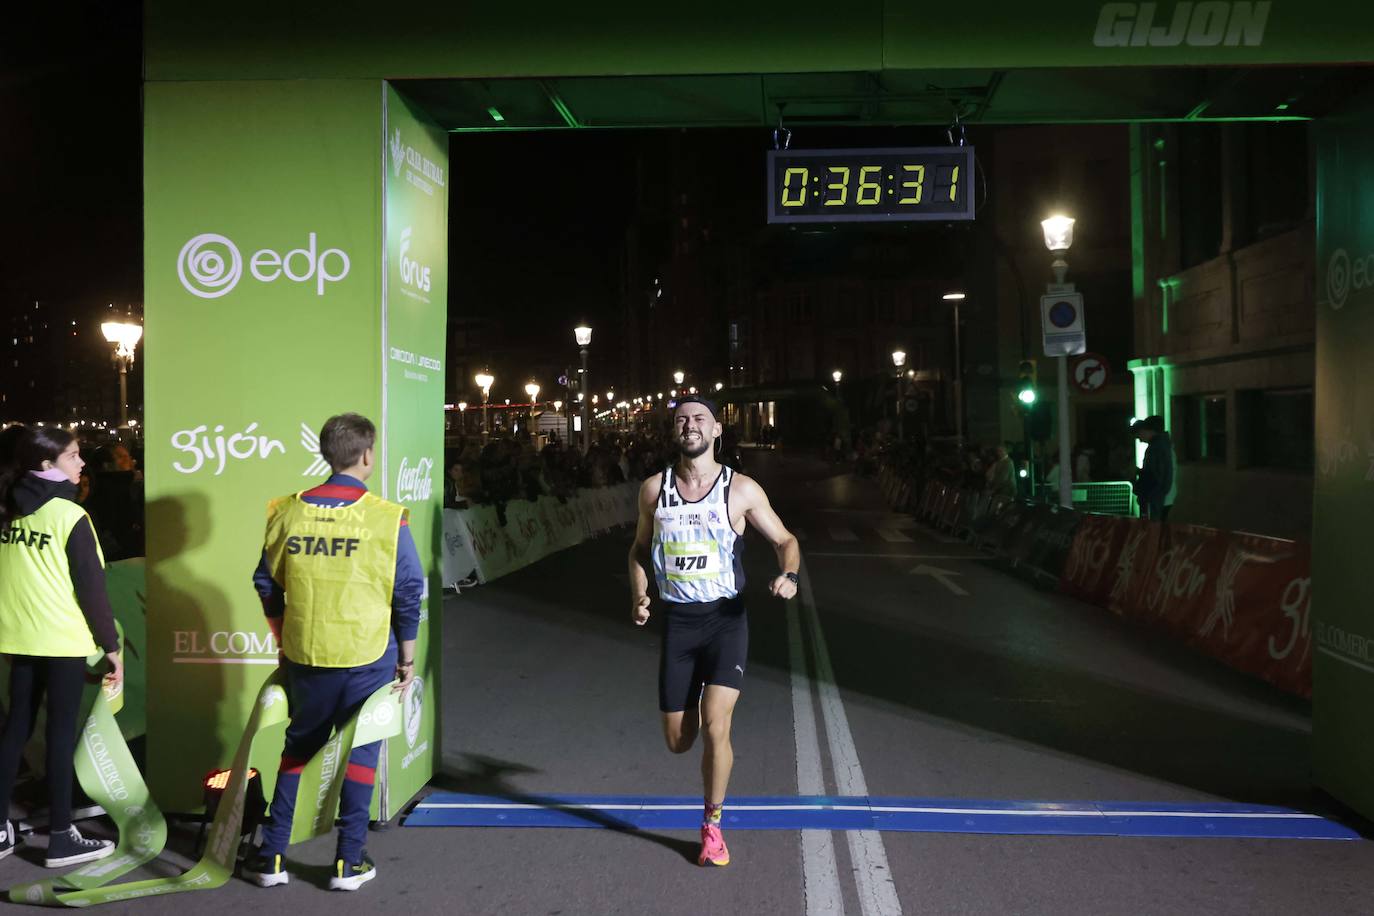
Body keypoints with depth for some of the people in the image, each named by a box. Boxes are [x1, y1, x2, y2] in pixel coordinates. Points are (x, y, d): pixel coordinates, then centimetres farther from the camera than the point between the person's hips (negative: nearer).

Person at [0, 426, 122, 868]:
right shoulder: (69, 516, -13)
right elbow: (91, 588, -13)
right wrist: (111, 645, -8)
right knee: (61, 731, 1)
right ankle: (61, 838, 7)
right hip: (63, 640, -6)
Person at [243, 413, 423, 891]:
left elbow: (267, 584, 6)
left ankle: (272, 858, 24)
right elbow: (409, 594, -8)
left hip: (305, 656, 3)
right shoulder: (386, 518, -12)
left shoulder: (287, 512, -2)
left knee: (297, 747, 19)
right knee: (361, 753, 11)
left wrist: (283, 643, 19)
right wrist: (407, 657, 4)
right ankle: (349, 862, 17)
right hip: (368, 657, -3)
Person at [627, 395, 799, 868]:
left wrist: (788, 575, -17)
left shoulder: (741, 489, -4)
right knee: (678, 741, 7)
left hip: (726, 618, -2)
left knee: (715, 728, -14)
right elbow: (640, 549, 15)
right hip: (677, 620, 2)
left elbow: (785, 540, 4)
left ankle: (712, 827, 8)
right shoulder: (654, 488, 2)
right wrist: (639, 595, -2)